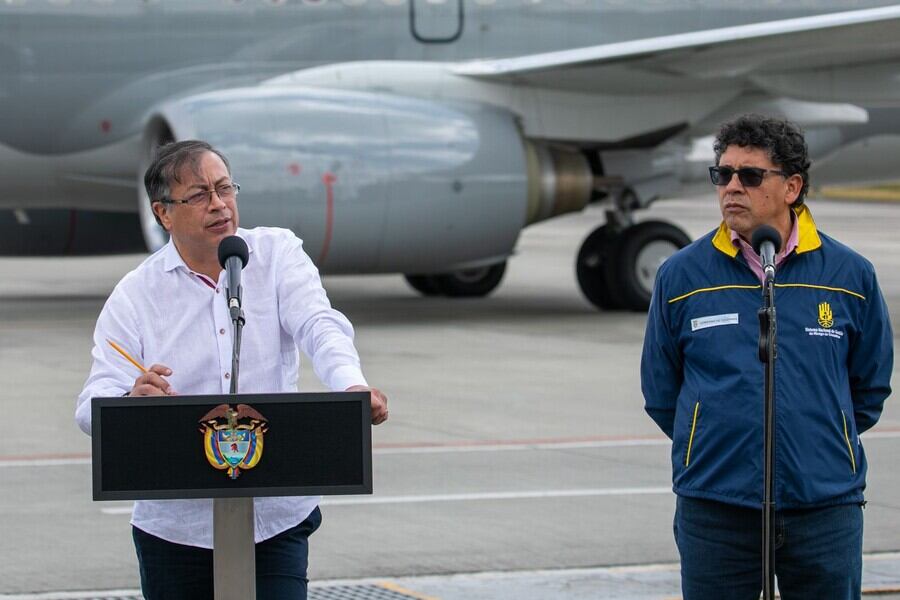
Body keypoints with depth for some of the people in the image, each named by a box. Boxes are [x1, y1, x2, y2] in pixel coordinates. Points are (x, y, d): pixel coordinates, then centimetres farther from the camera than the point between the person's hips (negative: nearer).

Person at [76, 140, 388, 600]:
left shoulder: (277, 254, 3)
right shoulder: (134, 295, -1)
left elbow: (320, 326, -14)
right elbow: (93, 407, -9)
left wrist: (351, 386, -36)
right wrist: (132, 399, -34)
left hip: (279, 516, 0)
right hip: (175, 524, 0)